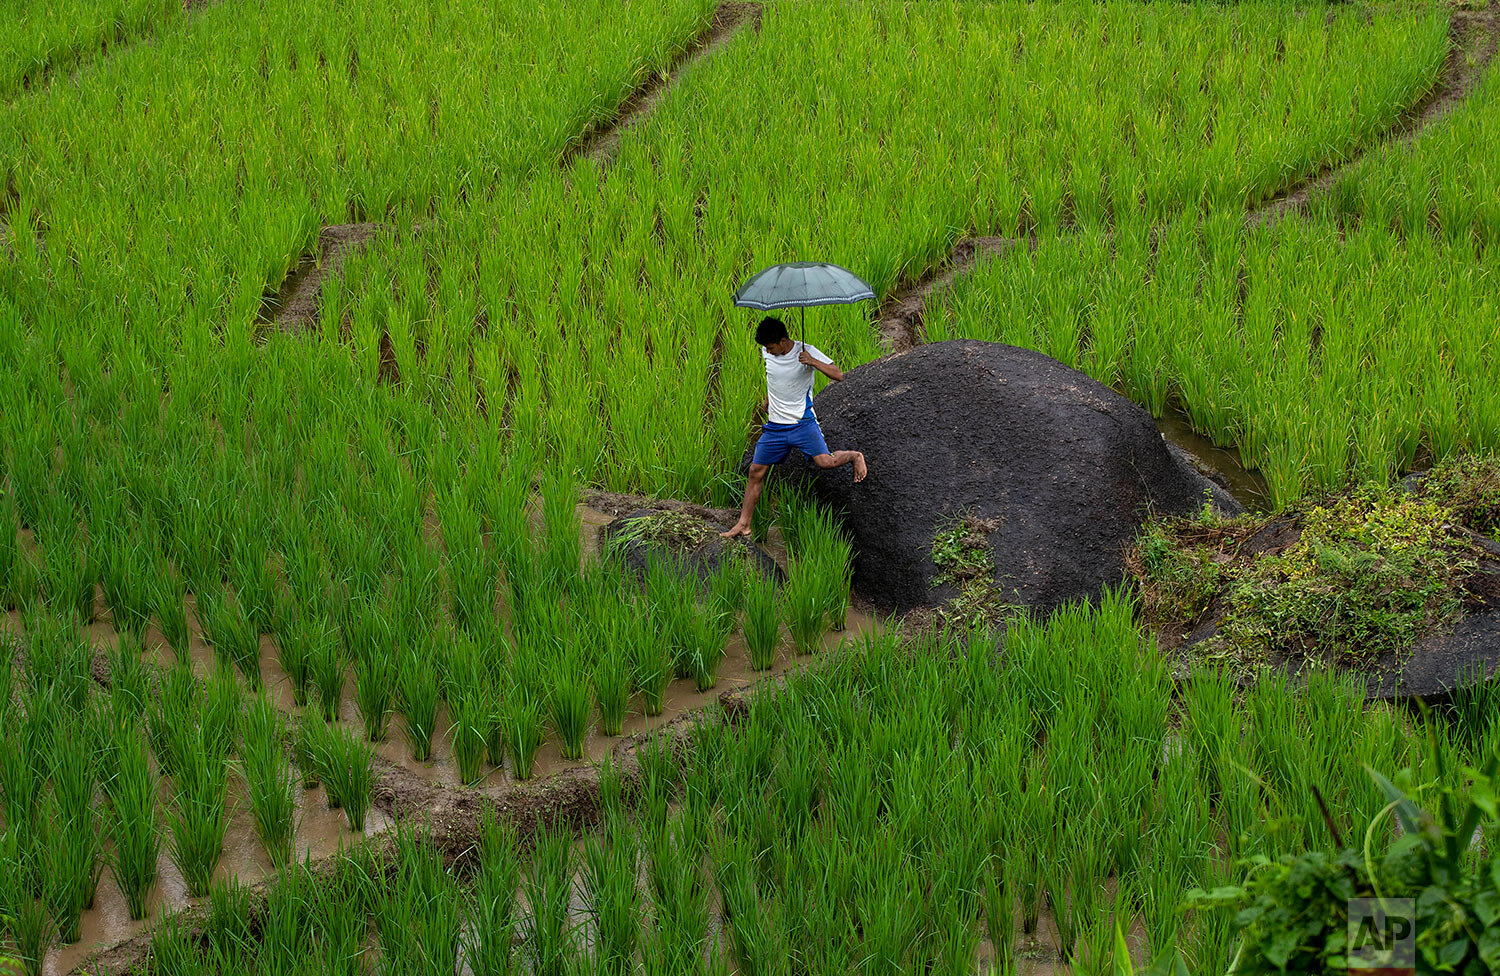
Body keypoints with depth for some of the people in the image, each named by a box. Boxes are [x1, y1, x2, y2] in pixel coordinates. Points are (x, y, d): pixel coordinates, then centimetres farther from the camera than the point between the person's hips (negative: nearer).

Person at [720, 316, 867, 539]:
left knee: (825, 461, -22)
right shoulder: (767, 353, 1)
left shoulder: (806, 352, -13)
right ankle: (743, 524, 13)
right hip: (774, 426, 5)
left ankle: (854, 456, 12)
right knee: (756, 471, 3)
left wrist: (813, 362, -30)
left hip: (802, 423, -4)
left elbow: (839, 375, -18)